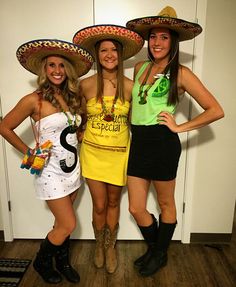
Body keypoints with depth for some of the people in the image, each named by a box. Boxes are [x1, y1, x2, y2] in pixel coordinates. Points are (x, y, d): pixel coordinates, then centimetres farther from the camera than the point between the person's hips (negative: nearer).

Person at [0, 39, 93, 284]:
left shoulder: (71, 97, 4)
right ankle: (41, 262, 29)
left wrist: (75, 140, 3)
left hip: (72, 167, 6)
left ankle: (62, 261, 40)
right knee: (68, 225, 1)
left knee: (63, 222, 16)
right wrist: (28, 153, -5)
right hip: (50, 171, -5)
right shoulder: (34, 100, -14)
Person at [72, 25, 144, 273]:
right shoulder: (86, 85, -6)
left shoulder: (130, 87, -7)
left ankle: (110, 247, 40)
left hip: (119, 153, 0)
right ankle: (99, 245, 38)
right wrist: (80, 132, 0)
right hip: (93, 152, 0)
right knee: (99, 206, 8)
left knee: (113, 203, 16)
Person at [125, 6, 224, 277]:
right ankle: (152, 248, 40)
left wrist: (180, 127, -9)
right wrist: (134, 120, 12)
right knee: (136, 208, 11)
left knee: (165, 204, 15)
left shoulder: (180, 73, -5)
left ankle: (161, 254, 39)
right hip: (138, 142, 5)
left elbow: (216, 110, -7)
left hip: (162, 143, -5)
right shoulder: (140, 67, 10)